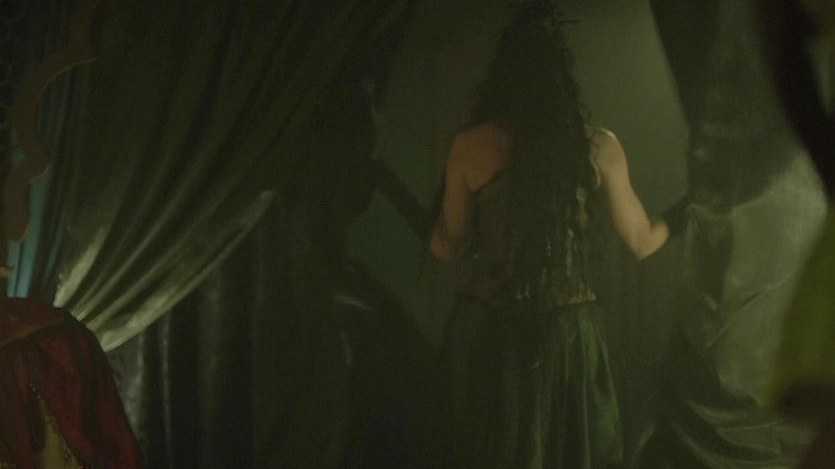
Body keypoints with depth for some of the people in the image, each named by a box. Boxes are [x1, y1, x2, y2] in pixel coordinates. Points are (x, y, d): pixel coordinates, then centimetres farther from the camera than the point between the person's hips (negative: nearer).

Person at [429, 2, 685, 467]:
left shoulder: (471, 146, -5)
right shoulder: (599, 147, -4)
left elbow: (448, 247, 4)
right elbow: (643, 242, 5)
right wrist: (692, 204, 24)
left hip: (487, 330, 0)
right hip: (568, 331, 0)